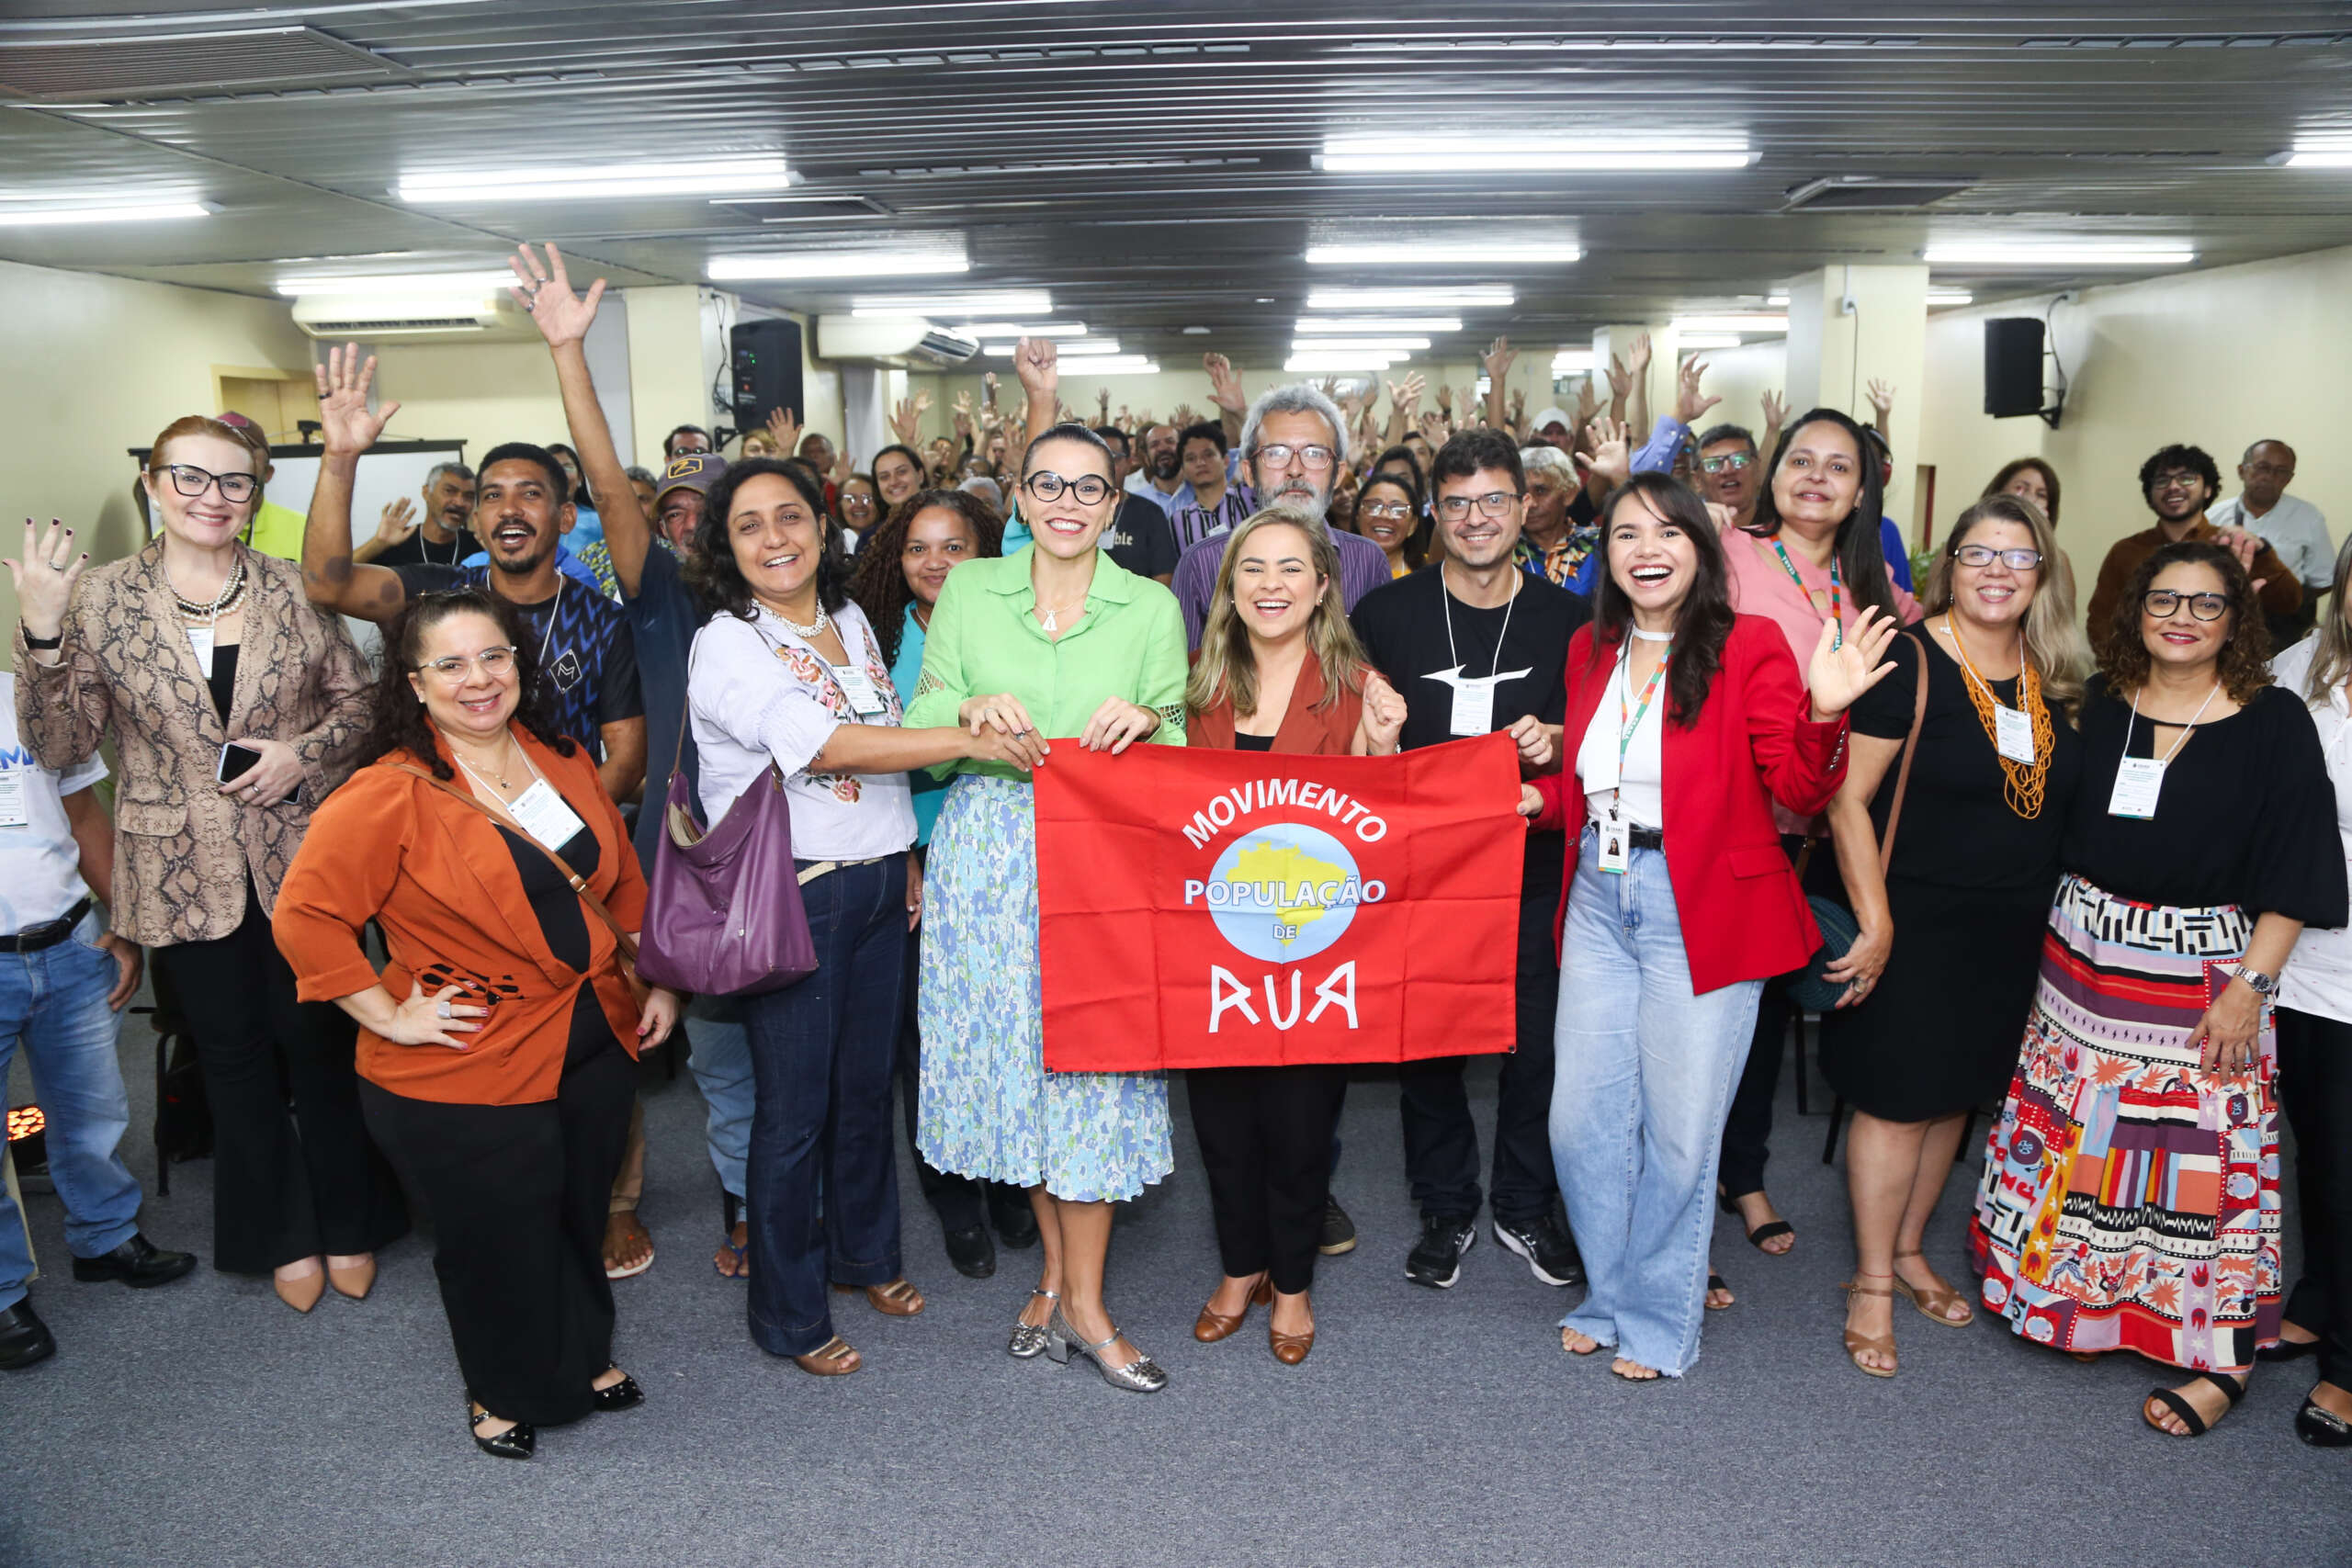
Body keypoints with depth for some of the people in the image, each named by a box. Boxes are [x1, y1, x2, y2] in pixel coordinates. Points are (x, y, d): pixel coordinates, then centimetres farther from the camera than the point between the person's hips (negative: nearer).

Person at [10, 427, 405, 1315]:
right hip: (186, 873, 0)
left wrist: (305, 753, -14)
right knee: (235, 1055, 14)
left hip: (298, 858, 0)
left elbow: (357, 695, 5)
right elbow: (61, 748, -6)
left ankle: (348, 1224, 29)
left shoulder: (293, 590, -3)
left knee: (320, 1042, 11)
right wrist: (40, 635, -20)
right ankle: (286, 1239, 30)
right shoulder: (100, 598, -4)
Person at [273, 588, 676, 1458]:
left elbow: (624, 881, 13)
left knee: (582, 1220, 22)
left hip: (595, 1052, 6)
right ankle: (503, 1392, 40)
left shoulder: (563, 760, 3)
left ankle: (584, 1355, 49)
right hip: (465, 1079, -5)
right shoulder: (390, 795, -17)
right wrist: (389, 1017, -18)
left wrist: (659, 979, 10)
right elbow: (304, 914, -19)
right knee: (496, 1246, 12)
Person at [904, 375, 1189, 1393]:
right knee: (1013, 1056, 8)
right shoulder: (968, 590, 5)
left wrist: (1148, 720, -17)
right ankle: (1057, 1265, 29)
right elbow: (918, 722, 4)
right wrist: (971, 710, -17)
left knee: (1091, 1063, 0)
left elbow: (1183, 746, 6)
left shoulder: (1151, 608, 3)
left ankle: (1083, 1304, 14)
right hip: (989, 856, 1)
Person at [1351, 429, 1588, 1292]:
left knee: (1538, 1042, 8)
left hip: (1534, 866, 1)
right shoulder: (1386, 613, 0)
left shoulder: (1567, 618, 3)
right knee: (1427, 1047, 8)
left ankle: (1527, 1207, 29)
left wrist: (1554, 742, -11)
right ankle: (1445, 1210, 28)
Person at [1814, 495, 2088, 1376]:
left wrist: (2049, 919, 10)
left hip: (2012, 933, 6)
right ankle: (1873, 1284, 15)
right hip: (1914, 922, -6)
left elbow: (2064, 799, 17)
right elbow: (1848, 798, -16)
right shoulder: (1908, 662, -14)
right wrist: (1874, 921, -19)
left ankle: (1908, 1249, 34)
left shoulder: (2056, 680, 6)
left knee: (1956, 1093, 16)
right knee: (1895, 1098, 0)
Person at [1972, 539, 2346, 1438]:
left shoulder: (2273, 724, -6)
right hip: (2086, 951, 4)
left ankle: (2221, 1360, 11)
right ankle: (2070, 1293, 31)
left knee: (2202, 1152, -1)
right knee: (2077, 1130, 12)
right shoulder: (2101, 707, 5)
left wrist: (2251, 984, -14)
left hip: (2202, 967, -4)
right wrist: (2058, 932, 3)